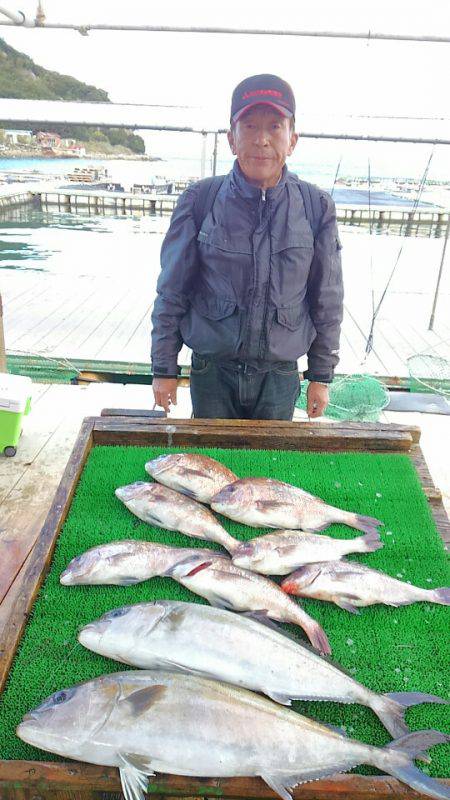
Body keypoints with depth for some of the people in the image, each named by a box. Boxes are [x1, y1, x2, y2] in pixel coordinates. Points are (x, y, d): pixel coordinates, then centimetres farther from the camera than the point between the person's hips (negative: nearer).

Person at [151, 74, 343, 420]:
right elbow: (172, 293, -1)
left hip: (280, 375, 1)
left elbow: (327, 302, 3)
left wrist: (321, 375, 5)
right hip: (212, 371, 0)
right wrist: (164, 368, 1)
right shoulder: (200, 200, -7)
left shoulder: (316, 207, -4)